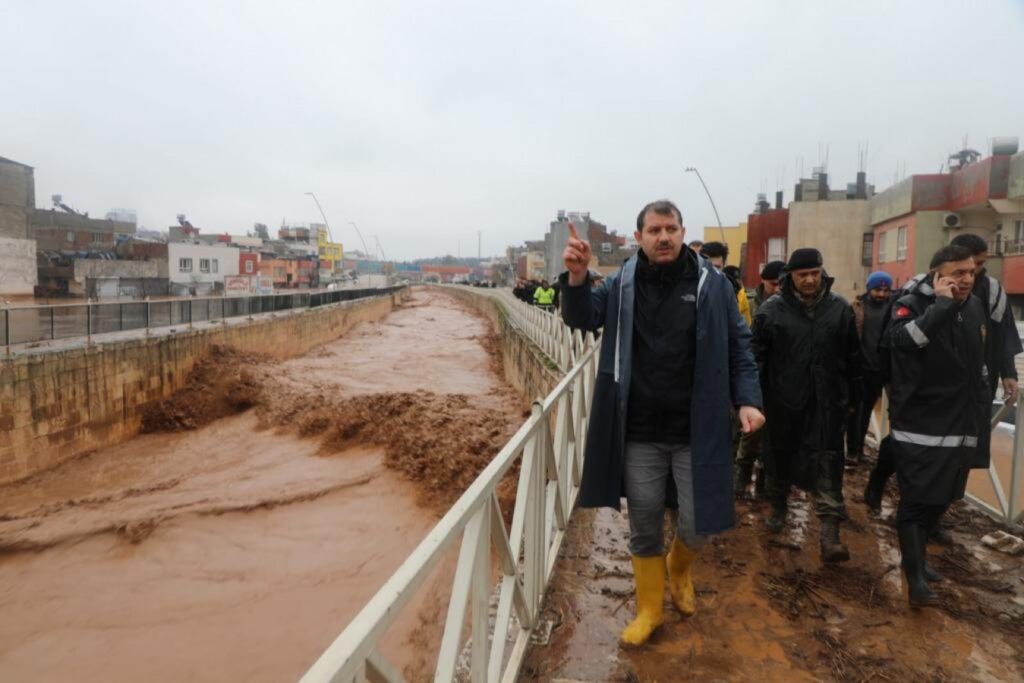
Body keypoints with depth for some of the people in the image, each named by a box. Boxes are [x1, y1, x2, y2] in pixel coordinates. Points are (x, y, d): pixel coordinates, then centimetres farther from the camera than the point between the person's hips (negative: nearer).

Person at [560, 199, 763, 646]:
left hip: (695, 431, -1)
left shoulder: (712, 284, -1)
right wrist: (576, 276, -23)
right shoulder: (623, 283, 2)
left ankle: (679, 567, 43)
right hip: (639, 433, 1)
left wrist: (746, 400, -11)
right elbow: (583, 318, -4)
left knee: (697, 524, 7)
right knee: (643, 528, 12)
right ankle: (649, 609, 34)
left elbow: (738, 347, 1)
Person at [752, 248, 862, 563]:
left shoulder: (840, 308, 2)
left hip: (827, 402, 1)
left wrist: (853, 396, 11)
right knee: (780, 457, 15)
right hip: (783, 401, -1)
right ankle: (778, 506, 38)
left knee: (827, 463, -2)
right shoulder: (772, 310, -6)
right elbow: (756, 356, -4)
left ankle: (829, 534, -1)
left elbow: (853, 357, 9)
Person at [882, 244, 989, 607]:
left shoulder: (975, 307, 10)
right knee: (916, 500, -3)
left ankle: (917, 554, 36)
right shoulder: (911, 304, -11)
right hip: (919, 427, -7)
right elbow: (902, 338, -35)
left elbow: (979, 366, 20)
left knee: (940, 499, 17)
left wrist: (981, 413, 20)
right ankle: (915, 575, 6)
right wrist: (942, 303, -29)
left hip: (960, 426, 7)